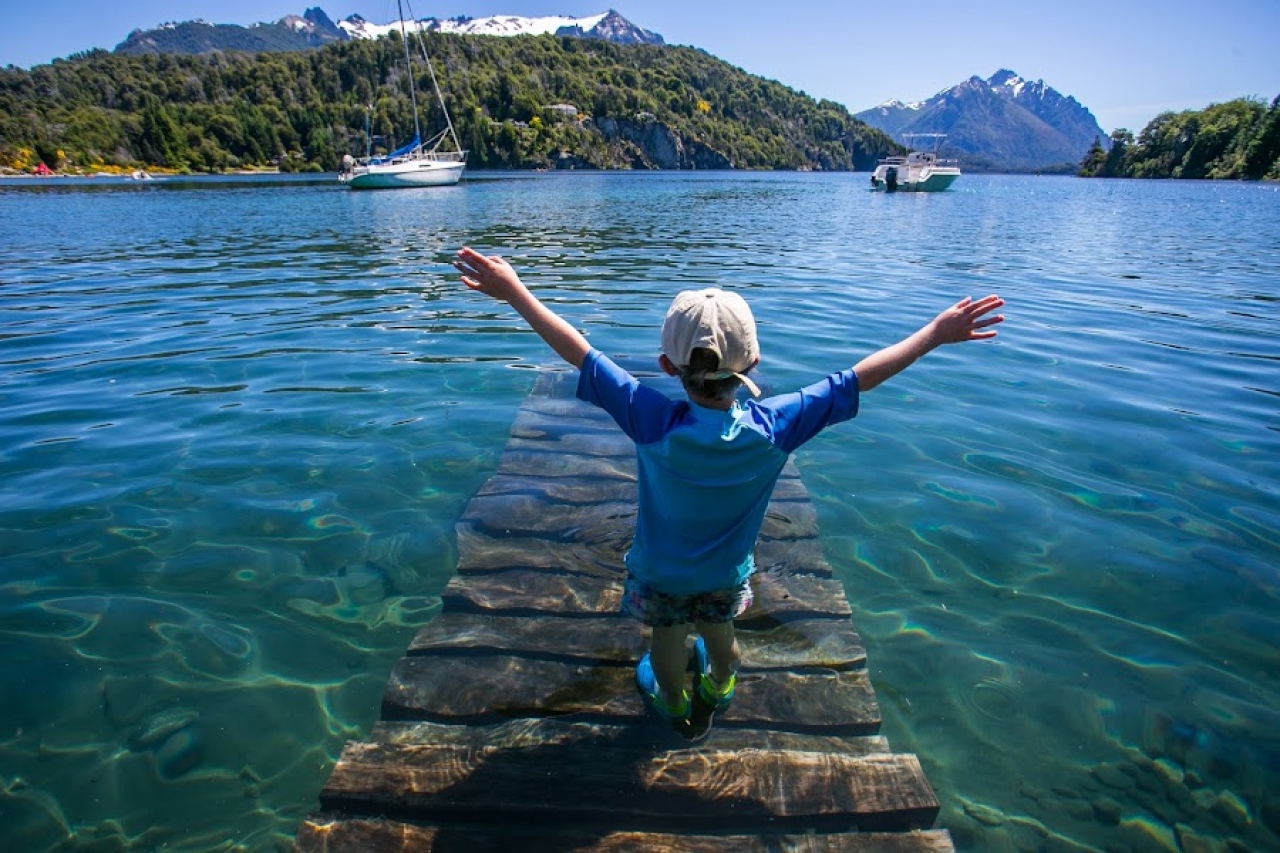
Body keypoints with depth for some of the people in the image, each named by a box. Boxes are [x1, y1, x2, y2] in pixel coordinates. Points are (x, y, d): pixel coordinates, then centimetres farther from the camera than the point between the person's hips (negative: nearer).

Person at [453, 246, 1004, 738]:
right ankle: (718, 692, 60)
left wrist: (513, 291, -25)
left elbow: (579, 353, -32)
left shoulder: (653, 423, -35)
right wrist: (936, 333, -12)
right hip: (727, 571, 2)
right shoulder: (774, 426, -30)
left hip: (660, 571, -1)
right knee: (719, 632, 30)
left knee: (668, 637, 26)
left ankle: (677, 709, 54)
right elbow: (859, 378, -22)